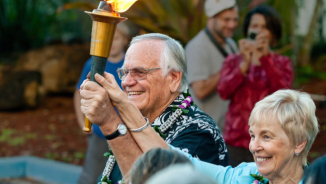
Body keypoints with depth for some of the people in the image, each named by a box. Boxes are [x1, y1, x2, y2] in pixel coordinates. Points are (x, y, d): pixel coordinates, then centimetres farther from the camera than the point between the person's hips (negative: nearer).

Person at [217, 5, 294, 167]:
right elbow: (224, 91, -6)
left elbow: (282, 91, -11)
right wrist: (245, 64, -18)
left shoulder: (282, 63, 10)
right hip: (236, 140, 1)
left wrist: (265, 58, -19)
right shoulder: (233, 61, 12)